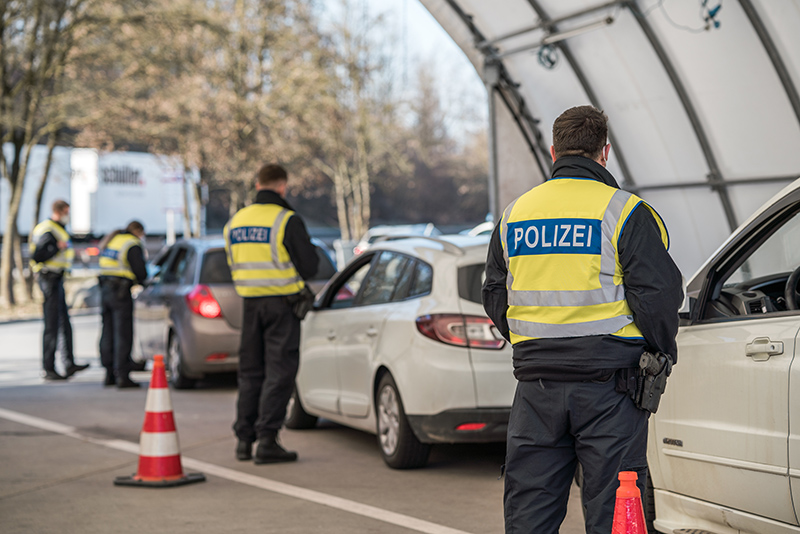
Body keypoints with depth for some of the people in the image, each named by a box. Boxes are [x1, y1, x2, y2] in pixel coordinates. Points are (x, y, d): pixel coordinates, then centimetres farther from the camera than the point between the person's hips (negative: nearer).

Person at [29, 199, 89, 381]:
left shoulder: (58, 229, 15)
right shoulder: (47, 232, -16)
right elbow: (36, 257, -23)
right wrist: (58, 247, -23)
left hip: (56, 279, 11)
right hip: (49, 279, -11)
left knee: (65, 324, 13)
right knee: (52, 326, -7)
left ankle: (69, 364, 18)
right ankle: (49, 370, -2)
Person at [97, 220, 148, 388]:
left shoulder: (111, 241, 18)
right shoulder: (133, 245, -8)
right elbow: (141, 272, -12)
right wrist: (142, 280, 12)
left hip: (105, 290, 8)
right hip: (120, 292, -8)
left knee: (108, 333, 12)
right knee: (123, 335, -5)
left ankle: (109, 374, 16)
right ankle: (122, 376, -6)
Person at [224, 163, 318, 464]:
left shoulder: (235, 222, 9)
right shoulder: (287, 220, -11)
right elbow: (309, 265, -10)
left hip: (250, 303, 6)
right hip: (282, 303, -6)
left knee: (250, 371, 14)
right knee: (279, 371, -2)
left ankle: (244, 439, 15)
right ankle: (266, 440, -7)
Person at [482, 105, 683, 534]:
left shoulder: (515, 212, 10)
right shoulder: (625, 211, -6)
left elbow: (494, 295, 15)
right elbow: (657, 293, -11)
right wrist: (661, 354, 4)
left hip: (536, 385, 4)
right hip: (608, 383, -4)